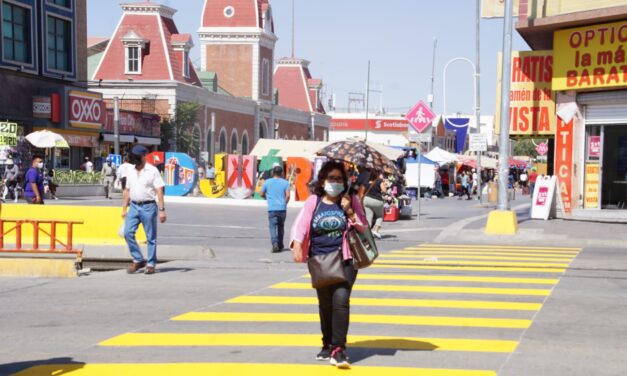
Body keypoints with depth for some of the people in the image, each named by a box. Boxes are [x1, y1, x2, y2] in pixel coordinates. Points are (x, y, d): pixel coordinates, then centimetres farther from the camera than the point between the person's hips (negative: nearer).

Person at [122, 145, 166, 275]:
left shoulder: (152, 171, -5)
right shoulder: (131, 173, 13)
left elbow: (159, 191, -8)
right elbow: (127, 191, 18)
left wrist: (161, 210, -14)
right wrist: (124, 208, 13)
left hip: (148, 207, -5)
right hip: (134, 206, 5)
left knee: (151, 237, 1)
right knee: (128, 233, -6)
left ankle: (151, 264, 10)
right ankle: (138, 260, 5)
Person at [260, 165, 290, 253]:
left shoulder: (267, 182, 3)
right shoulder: (285, 182, 1)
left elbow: (262, 194, 10)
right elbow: (288, 195, -7)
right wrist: (285, 203, 11)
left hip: (272, 208, -1)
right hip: (282, 208, 1)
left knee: (273, 226, -4)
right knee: (281, 227, 15)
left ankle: (275, 244, -23)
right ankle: (280, 246, 22)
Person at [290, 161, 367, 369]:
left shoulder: (351, 200, 5)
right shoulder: (313, 201, 6)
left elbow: (363, 228, 3)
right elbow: (301, 224, -4)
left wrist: (349, 211, -11)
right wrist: (297, 245, -21)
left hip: (344, 260, -2)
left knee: (340, 299, -19)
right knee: (325, 304, 12)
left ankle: (338, 349, -18)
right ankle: (328, 345, 31)